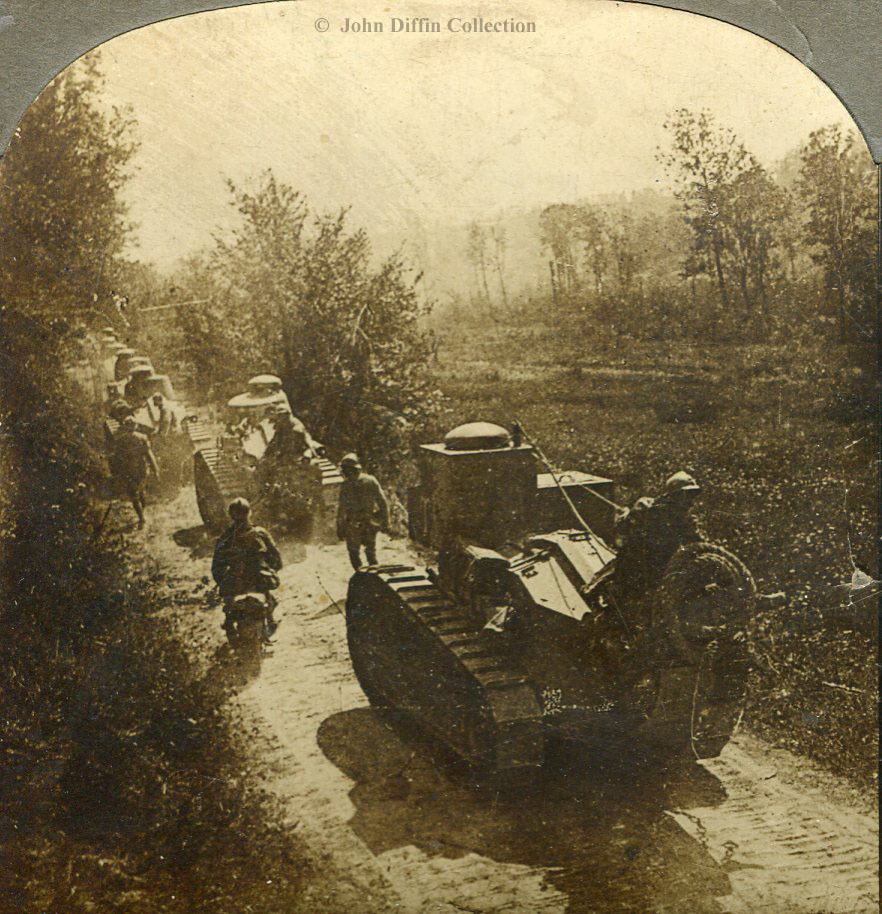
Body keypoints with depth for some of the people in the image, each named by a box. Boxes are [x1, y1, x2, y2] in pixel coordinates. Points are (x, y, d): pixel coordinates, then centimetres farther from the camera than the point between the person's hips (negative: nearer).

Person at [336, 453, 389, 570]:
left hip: (354, 525, -3)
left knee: (354, 552, 11)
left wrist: (339, 528, -6)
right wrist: (385, 521, 4)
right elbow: (383, 503, -1)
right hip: (371, 524, 4)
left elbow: (342, 509, -13)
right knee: (371, 551, 18)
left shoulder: (346, 486, -13)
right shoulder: (371, 481, -2)